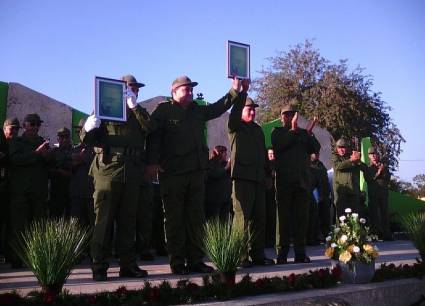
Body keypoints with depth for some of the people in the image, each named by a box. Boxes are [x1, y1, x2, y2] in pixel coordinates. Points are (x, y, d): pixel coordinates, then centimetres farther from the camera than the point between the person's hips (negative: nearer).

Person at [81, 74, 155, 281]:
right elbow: (87, 140, 4)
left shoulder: (139, 112, 20)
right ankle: (99, 267, -2)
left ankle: (128, 265, 11)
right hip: (108, 169, -4)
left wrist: (134, 106, -9)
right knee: (104, 219, -5)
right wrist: (88, 129, -18)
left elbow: (149, 128, -2)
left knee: (128, 219, 6)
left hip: (132, 172, 4)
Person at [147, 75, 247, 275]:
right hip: (172, 173, -6)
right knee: (175, 219, 0)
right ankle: (177, 262, 7)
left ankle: (195, 260, 15)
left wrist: (236, 91, 2)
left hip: (196, 171, 6)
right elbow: (154, 136, -9)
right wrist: (153, 162, -19)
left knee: (196, 218, 8)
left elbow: (219, 107, 15)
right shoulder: (163, 111, -1)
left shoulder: (198, 111, 17)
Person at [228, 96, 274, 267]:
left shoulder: (258, 129, 23)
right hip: (242, 177, -7)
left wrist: (268, 174, 21)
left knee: (259, 217, 6)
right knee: (242, 216, -10)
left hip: (258, 178, 7)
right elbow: (234, 114, -18)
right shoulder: (235, 127, 4)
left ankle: (257, 254, 12)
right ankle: (241, 256, -8)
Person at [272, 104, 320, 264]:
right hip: (284, 180, -3)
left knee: (302, 217, 1)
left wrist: (309, 133, -6)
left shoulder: (304, 132, 19)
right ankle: (282, 253, -2)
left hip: (302, 180, 3)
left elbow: (316, 148, 7)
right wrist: (293, 130, -11)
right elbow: (278, 146, -9)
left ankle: (300, 252, 4)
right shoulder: (277, 132, 11)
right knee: (284, 216, -3)